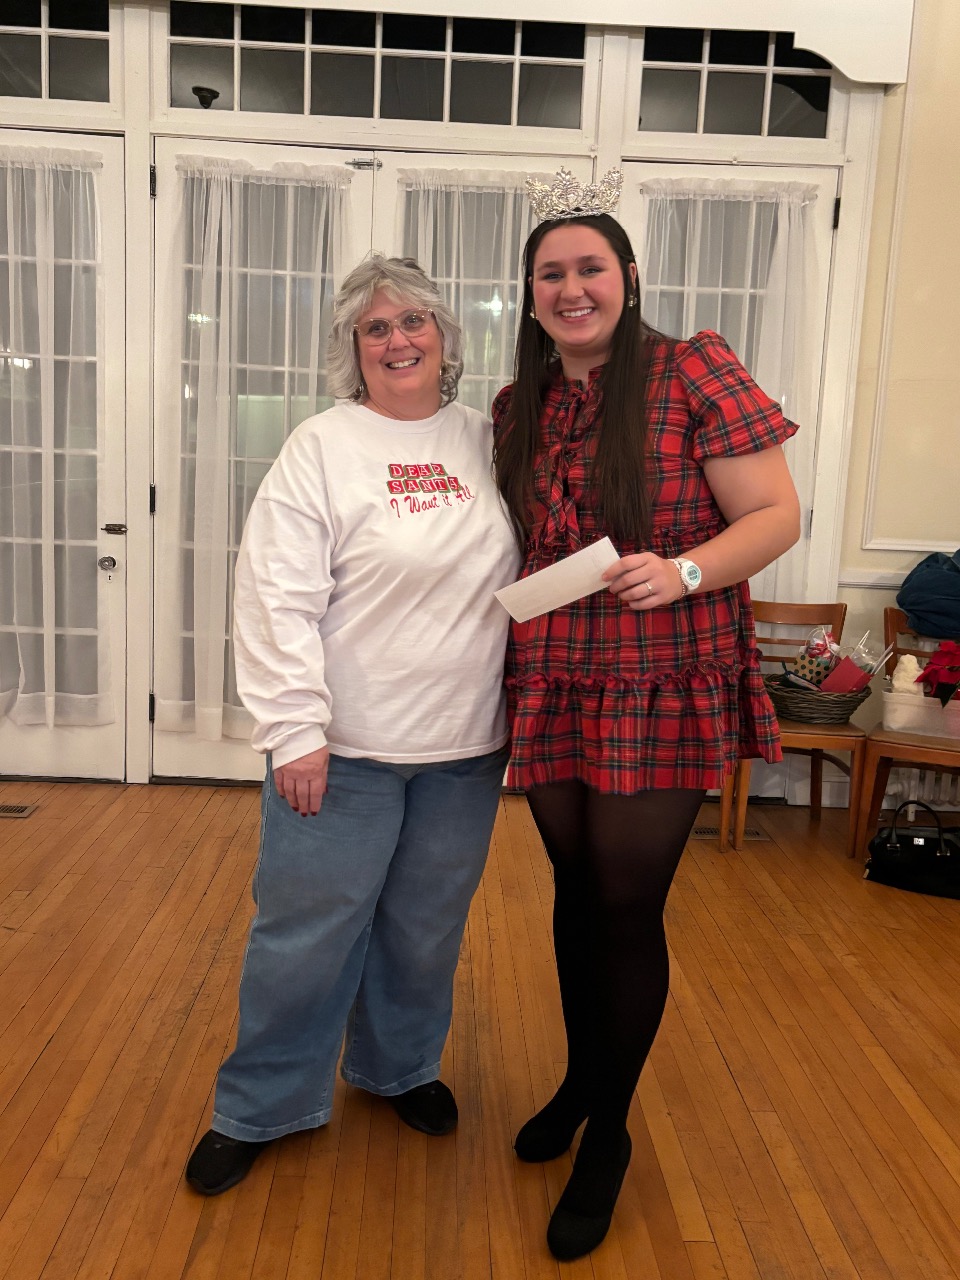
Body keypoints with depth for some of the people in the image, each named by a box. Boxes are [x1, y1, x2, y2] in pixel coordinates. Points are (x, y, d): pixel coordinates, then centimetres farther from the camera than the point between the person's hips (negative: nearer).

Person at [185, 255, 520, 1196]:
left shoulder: (487, 443, 6)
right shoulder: (322, 449, -6)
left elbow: (528, 579, 13)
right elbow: (278, 601, -11)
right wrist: (295, 731, -14)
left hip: (466, 747, 4)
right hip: (345, 747, -3)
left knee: (427, 927, 18)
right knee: (306, 931, 7)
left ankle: (400, 1067, 43)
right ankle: (260, 1108, 29)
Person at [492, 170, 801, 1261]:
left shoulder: (695, 373, -7)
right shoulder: (518, 410, 9)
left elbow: (776, 515, -8)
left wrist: (684, 571, -23)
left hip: (661, 697, -4)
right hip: (553, 692, 5)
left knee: (628, 909, 4)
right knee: (575, 889, 16)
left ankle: (609, 1133, 26)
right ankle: (580, 1078, 40)